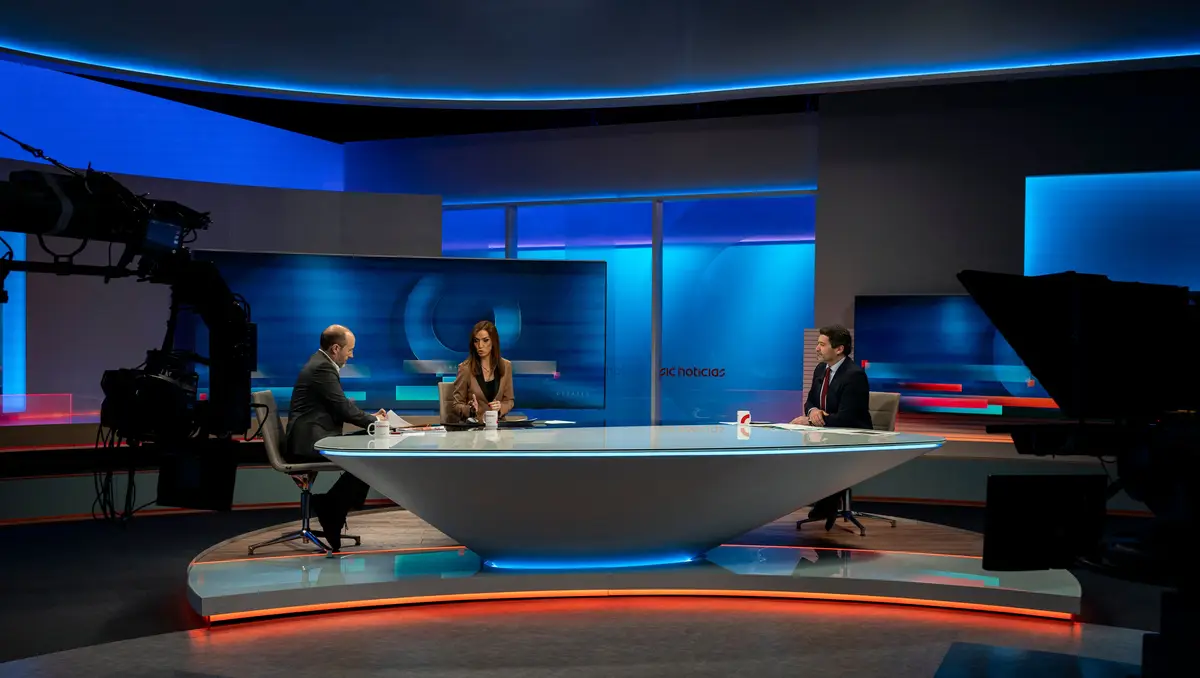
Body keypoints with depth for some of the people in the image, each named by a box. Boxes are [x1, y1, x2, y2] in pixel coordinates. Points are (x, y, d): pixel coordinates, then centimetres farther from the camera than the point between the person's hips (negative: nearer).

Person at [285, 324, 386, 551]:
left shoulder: (321, 364, 18)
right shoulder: (322, 368, -14)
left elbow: (339, 408, 21)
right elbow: (343, 407, -16)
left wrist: (370, 417, 10)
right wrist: (373, 420, -1)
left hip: (311, 437, 10)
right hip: (309, 441, -10)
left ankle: (331, 507, 2)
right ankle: (330, 509, -8)